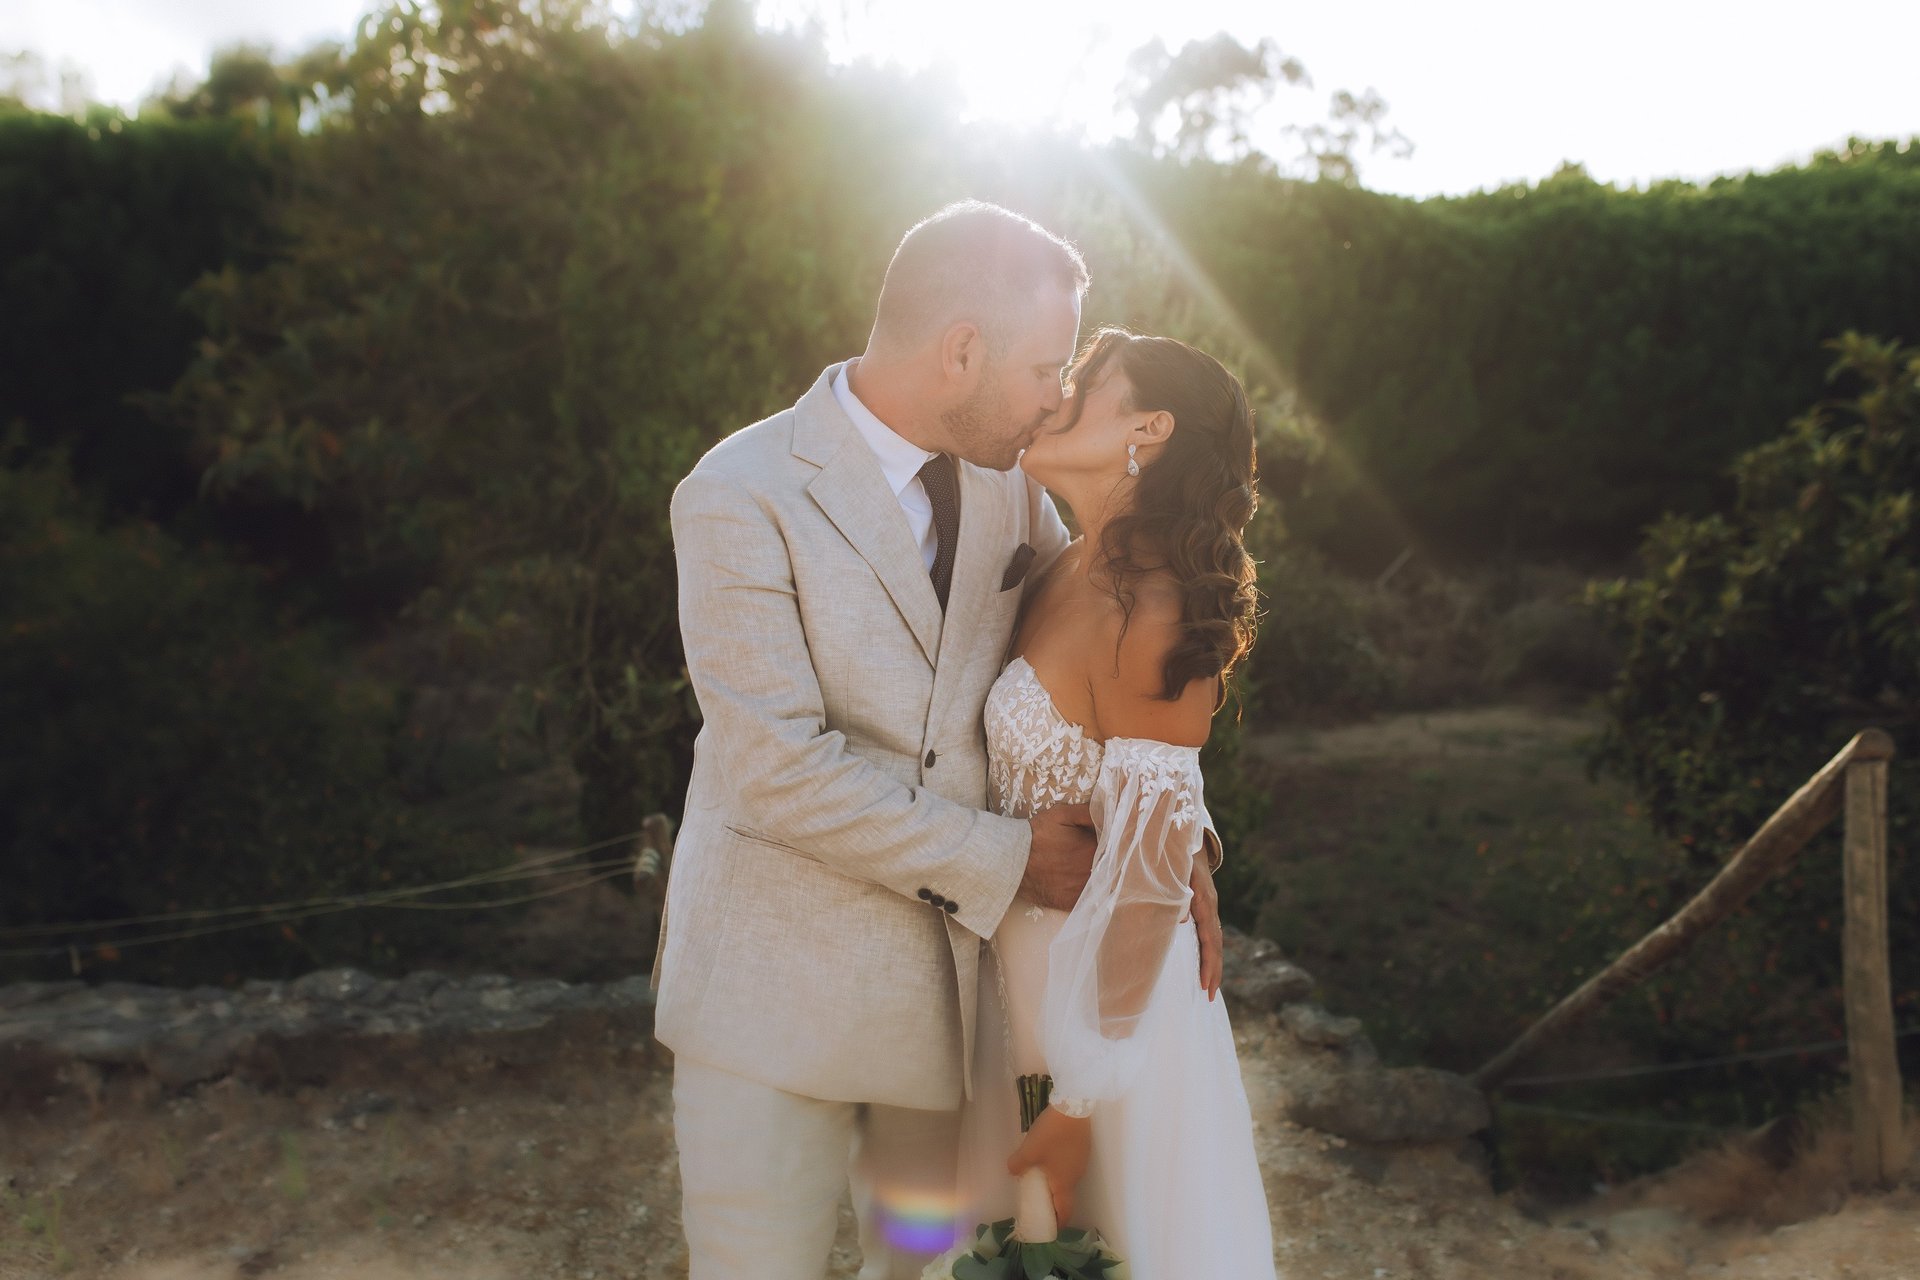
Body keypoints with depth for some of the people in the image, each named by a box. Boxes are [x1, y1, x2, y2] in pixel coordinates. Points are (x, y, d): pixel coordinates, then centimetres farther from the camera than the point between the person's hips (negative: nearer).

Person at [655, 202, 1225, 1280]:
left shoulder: (1004, 472, 2)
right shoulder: (742, 500, -17)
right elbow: (780, 769, -21)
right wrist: (1007, 860, -17)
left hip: (951, 969, 5)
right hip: (776, 986, -5)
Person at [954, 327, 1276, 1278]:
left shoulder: (1146, 614, -24)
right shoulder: (1069, 577, 2)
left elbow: (1145, 875, -22)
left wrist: (1079, 1102, -17)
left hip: (1108, 995, -8)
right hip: (1026, 974, 8)